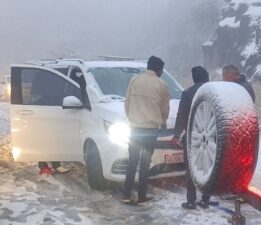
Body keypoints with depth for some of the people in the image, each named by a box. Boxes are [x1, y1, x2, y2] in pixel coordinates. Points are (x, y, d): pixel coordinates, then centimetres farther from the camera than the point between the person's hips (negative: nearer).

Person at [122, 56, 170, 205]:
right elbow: (165, 109, 6)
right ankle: (142, 197, 10)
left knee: (132, 162, 10)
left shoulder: (135, 80, 4)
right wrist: (162, 122, 24)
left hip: (135, 127, 3)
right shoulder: (161, 84, -3)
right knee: (145, 163, 5)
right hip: (151, 128, -2)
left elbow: (127, 104, 7)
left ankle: (126, 195, 11)